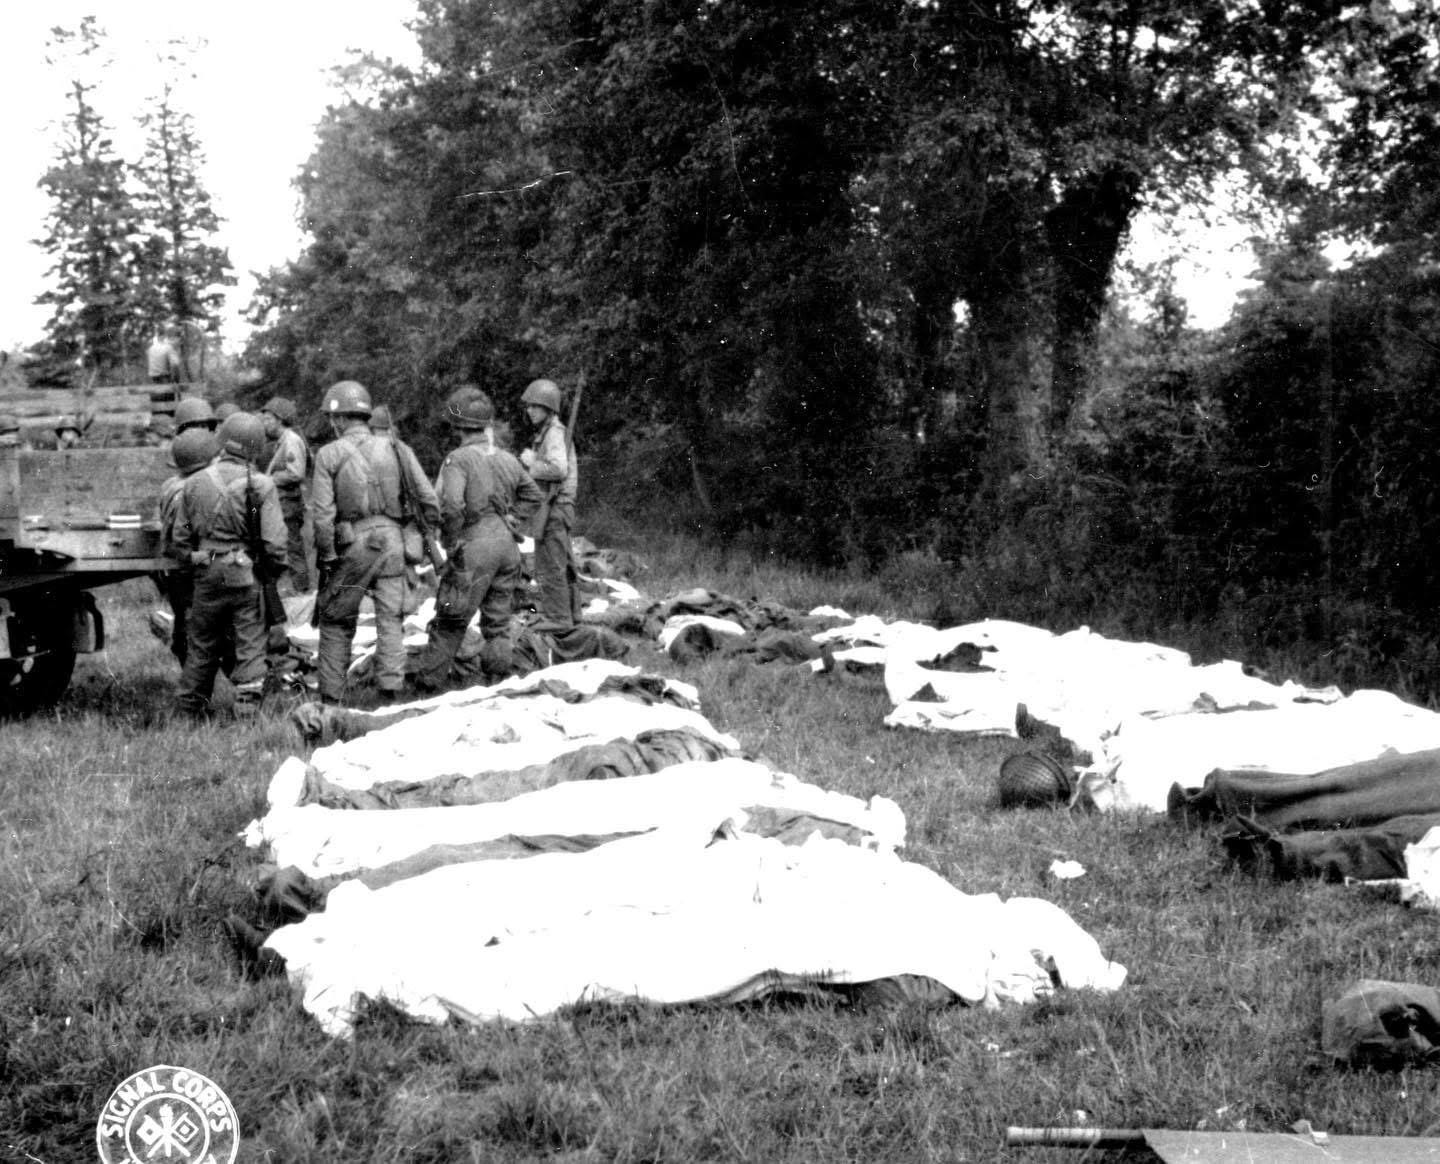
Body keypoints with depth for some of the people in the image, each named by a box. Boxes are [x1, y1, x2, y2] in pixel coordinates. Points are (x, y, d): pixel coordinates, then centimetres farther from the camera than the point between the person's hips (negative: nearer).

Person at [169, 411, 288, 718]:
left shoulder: (195, 484, 2)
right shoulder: (261, 485, -8)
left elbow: (179, 539, 7)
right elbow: (274, 540, -9)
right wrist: (276, 567, 8)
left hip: (207, 575, 3)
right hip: (246, 575, -3)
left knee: (202, 643, 15)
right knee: (250, 643, 5)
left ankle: (192, 706, 24)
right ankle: (247, 707, 1)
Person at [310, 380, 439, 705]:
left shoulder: (329, 454, -3)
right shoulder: (394, 449, 4)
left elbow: (321, 514, -8)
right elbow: (427, 498, 0)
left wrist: (327, 557, -3)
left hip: (352, 544, -2)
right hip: (391, 539, 2)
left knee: (336, 621, 11)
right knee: (390, 618, 8)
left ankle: (331, 696, 13)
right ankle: (391, 690, 2)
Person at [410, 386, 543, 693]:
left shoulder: (458, 459, -12)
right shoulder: (507, 459, 9)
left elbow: (452, 505, -24)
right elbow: (534, 497, 19)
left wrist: (451, 541, -11)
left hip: (475, 544, -6)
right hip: (506, 544, 6)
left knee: (450, 619, 3)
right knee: (498, 615, 14)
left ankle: (429, 677, 8)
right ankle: (498, 674, 15)